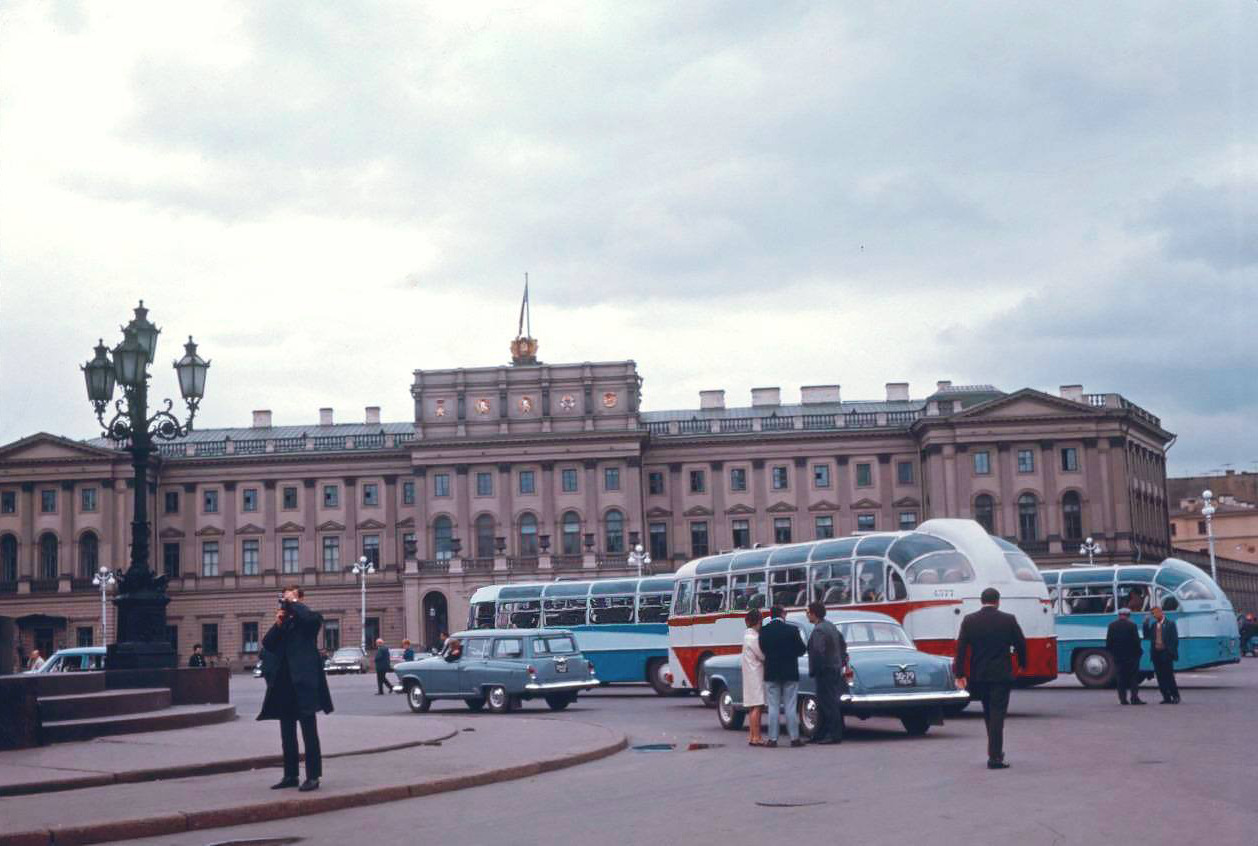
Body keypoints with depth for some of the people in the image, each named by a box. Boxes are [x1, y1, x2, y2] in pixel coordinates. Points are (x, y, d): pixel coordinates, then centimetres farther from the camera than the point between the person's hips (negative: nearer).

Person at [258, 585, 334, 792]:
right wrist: (278, 624, -5)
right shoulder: (283, 623, 18)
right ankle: (290, 775, 18)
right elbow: (267, 644, 8)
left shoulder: (309, 618, 0)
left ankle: (313, 776, -3)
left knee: (309, 732, -4)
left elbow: (308, 617, -25)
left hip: (303, 681, -7)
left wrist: (292, 602, -11)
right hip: (283, 683, 7)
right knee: (287, 734, 11)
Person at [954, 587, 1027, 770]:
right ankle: (995, 757, -9)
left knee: (988, 713, 19)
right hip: (1001, 675, -3)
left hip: (978, 676, 3)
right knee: (997, 715, -3)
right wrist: (1022, 663, 19)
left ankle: (995, 751, 27)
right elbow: (1021, 643, 2)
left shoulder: (969, 620, -1)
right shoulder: (1008, 620, -5)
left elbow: (961, 647, -4)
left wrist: (960, 674, -3)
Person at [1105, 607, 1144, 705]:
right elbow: (1136, 641, -9)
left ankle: (1123, 698, 5)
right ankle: (1134, 698, -4)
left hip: (1117, 656, 3)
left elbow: (1108, 641, 2)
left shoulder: (1112, 626, 1)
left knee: (1120, 678, 7)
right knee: (1133, 677, 2)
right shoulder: (1132, 625, -9)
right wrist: (1139, 651, 5)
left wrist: (1111, 652, 13)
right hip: (1131, 655, -3)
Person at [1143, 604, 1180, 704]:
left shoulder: (1170, 624, -1)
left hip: (1166, 653, -5)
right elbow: (1146, 637, 11)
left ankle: (1175, 696, 9)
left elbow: (1175, 639, -4)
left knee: (1169, 676, -2)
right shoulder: (1153, 625, 13)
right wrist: (1146, 625, 1)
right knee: (1160, 677, 5)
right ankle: (1166, 698, 10)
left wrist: (1172, 652, -12)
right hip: (1156, 653, 5)